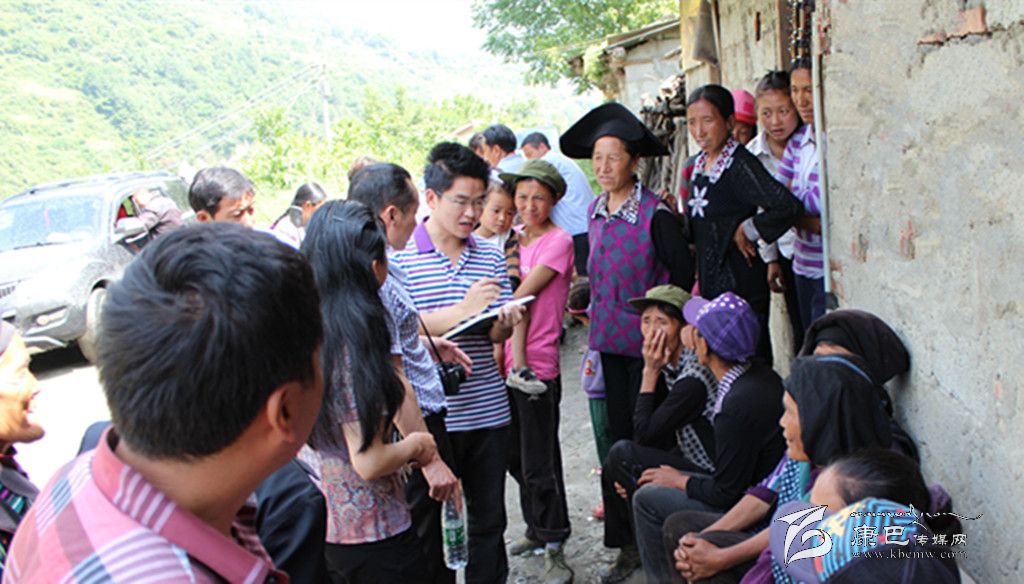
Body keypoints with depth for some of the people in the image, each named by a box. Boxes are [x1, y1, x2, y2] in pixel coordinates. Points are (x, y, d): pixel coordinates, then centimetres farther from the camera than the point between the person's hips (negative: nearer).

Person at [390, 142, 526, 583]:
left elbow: (497, 334, 10)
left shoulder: (491, 258, 10)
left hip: (488, 410, 5)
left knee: (489, 519, 13)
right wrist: (463, 311, -21)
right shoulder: (400, 257, -5)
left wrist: (505, 323, -13)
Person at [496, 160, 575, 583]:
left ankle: (554, 550, 13)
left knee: (538, 465, -1)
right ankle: (537, 530, 35)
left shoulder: (558, 241, -9)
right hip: (505, 362, 7)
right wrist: (511, 356, -3)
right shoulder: (514, 238, 11)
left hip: (537, 366, -7)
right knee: (517, 457, 18)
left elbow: (523, 295, -14)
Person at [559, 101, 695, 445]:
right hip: (609, 336, 6)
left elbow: (683, 273, -10)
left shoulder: (655, 213, -14)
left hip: (645, 339, -6)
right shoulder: (595, 210, 7)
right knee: (618, 427, 13)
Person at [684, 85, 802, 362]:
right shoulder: (699, 164, 8)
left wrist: (747, 231, -17)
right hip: (710, 278, 8)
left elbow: (787, 207, -30)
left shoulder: (739, 164, -16)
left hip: (740, 279, -8)